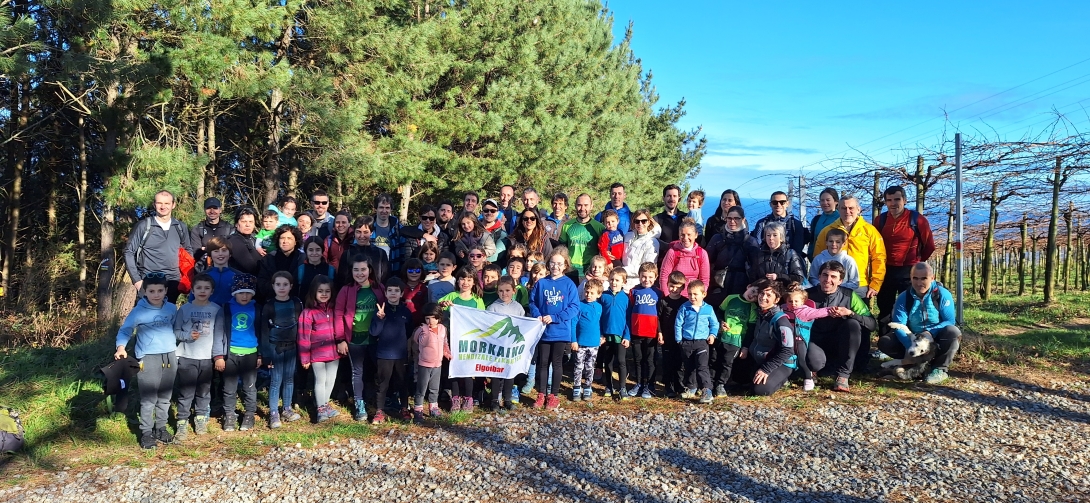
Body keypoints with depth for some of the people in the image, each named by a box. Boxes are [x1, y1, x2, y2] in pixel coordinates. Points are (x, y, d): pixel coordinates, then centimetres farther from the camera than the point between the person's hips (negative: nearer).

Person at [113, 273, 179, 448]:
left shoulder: (172, 309, 3)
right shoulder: (138, 311, -10)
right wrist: (121, 347, -21)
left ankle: (161, 428, 26)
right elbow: (125, 330, -6)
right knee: (148, 399, -4)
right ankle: (146, 432, 7)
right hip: (148, 358, -4)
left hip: (169, 357, 5)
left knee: (165, 397, 14)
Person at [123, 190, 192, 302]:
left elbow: (188, 250, 20)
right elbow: (129, 252, 0)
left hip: (173, 283, 3)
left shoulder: (181, 227, 8)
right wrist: (136, 280, -6)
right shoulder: (143, 226, -3)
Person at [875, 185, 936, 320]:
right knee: (884, 309, 9)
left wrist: (917, 261, 10)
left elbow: (929, 245, 2)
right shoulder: (880, 220, 2)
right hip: (886, 270, 4)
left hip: (909, 271, -3)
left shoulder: (917, 219, -8)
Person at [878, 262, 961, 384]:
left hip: (937, 340, -2)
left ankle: (941, 368, -17)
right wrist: (911, 346, -34)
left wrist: (930, 333, -37)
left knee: (953, 332, -35)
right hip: (913, 339, 2)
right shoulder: (904, 298, -9)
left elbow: (950, 322, -20)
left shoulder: (943, 294, -14)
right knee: (884, 342, -20)